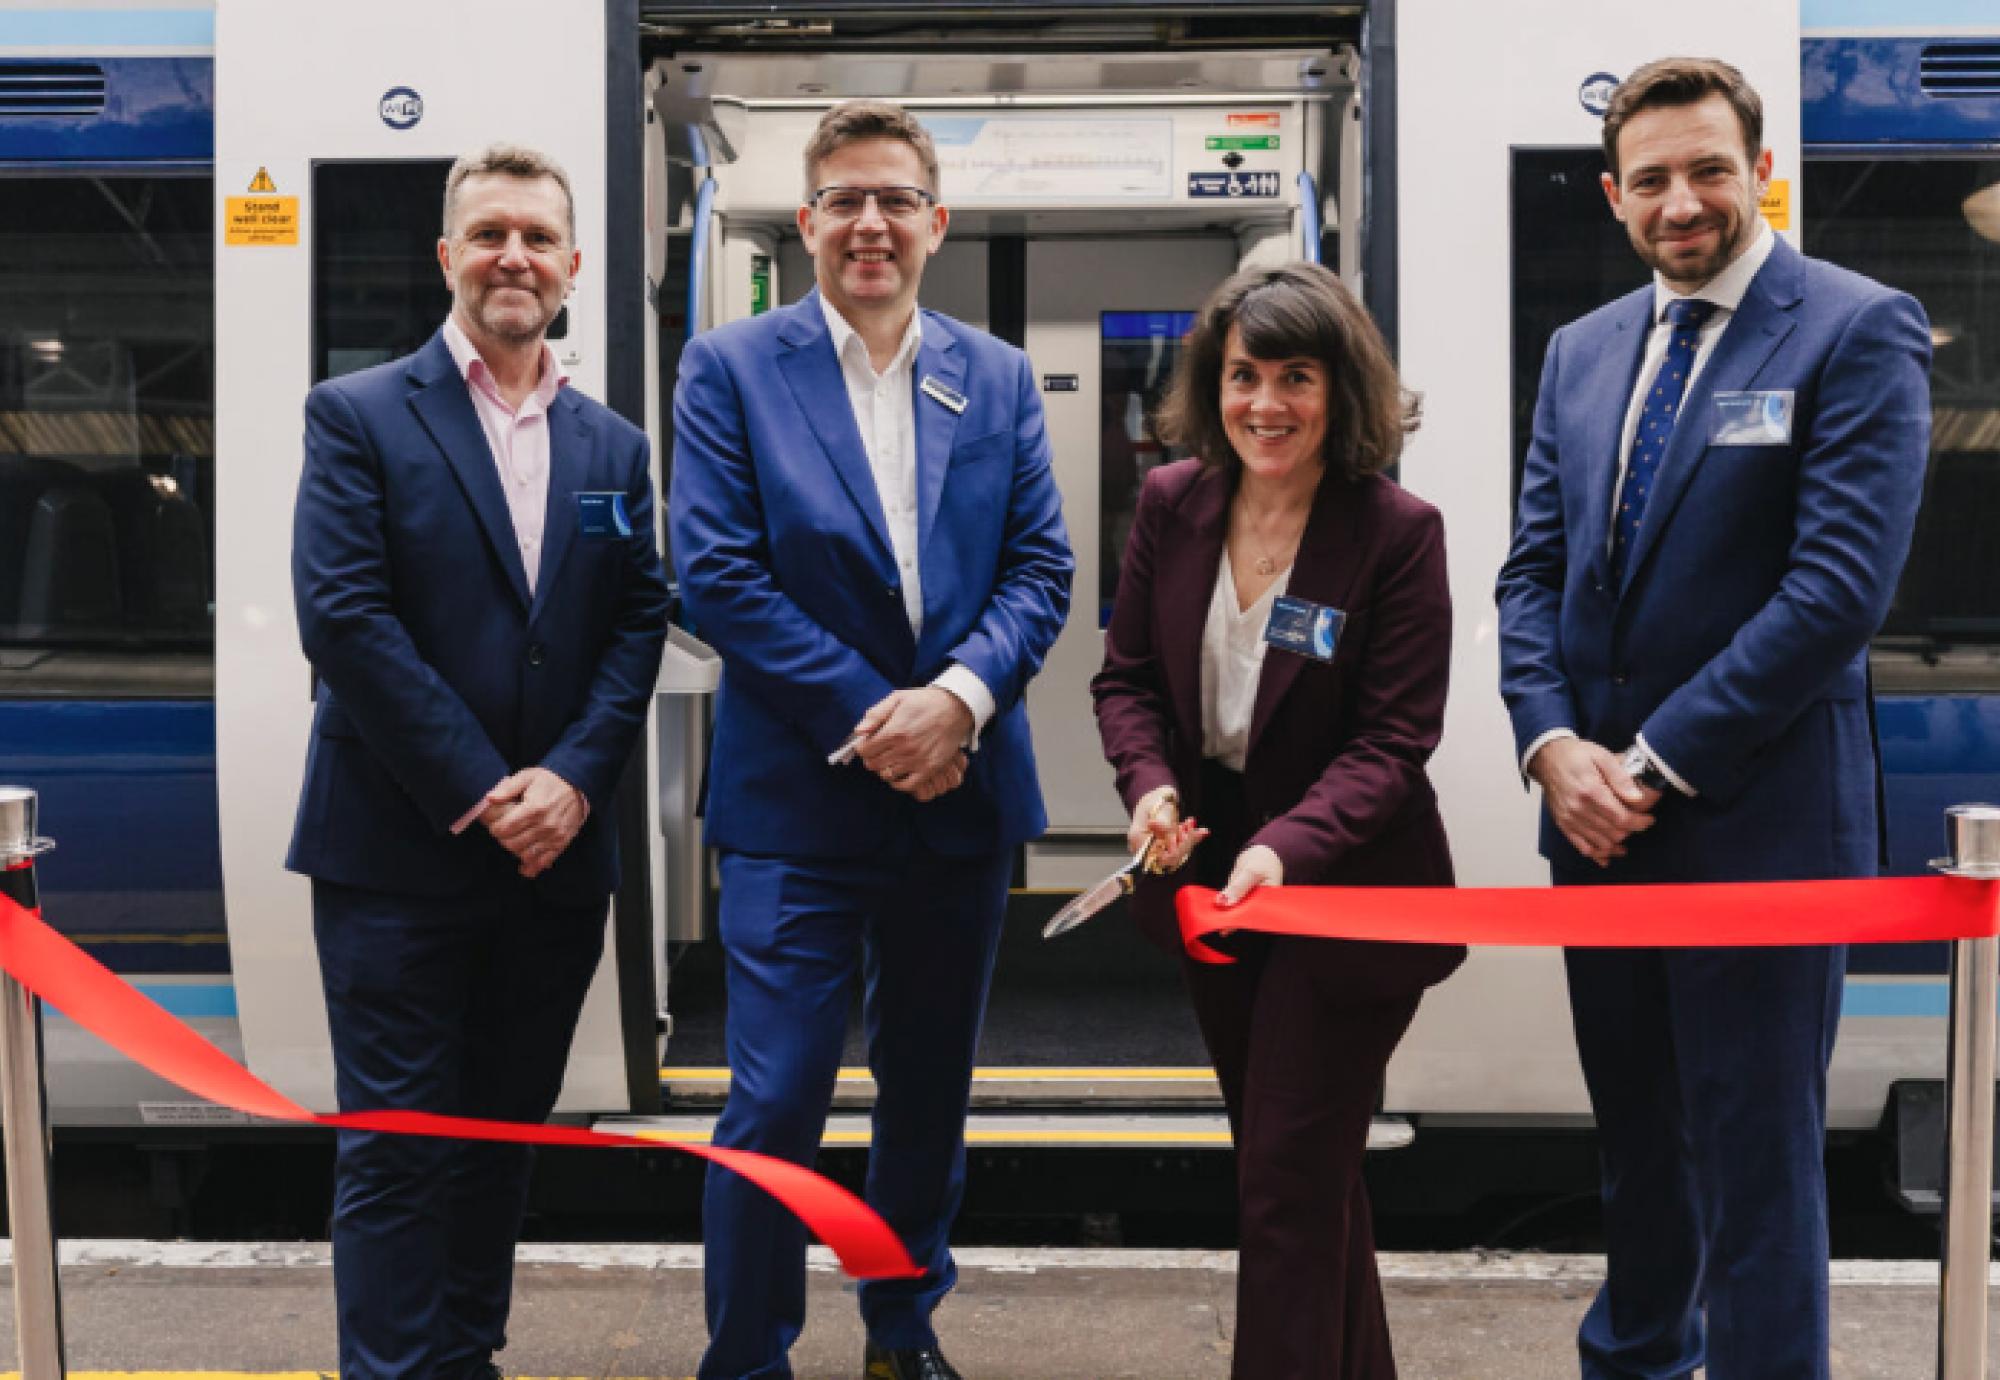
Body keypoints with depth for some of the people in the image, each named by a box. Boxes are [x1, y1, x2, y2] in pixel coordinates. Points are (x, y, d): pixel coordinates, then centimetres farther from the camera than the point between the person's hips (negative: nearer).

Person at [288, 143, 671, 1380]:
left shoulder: (614, 448, 11)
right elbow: (344, 616, -11)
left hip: (555, 849, 4)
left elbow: (640, 625, 6)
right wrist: (478, 792, -14)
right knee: (396, 1141, 0)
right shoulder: (359, 416, -1)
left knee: (506, 1129, 14)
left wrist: (573, 779, -10)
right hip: (397, 848, -4)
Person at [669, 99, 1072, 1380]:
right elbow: (718, 571, -9)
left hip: (963, 785, 4)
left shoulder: (999, 378, 8)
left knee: (932, 1087, 16)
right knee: (775, 1102, -3)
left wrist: (959, 695, -15)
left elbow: (1041, 567, 3)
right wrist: (867, 718, -15)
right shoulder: (731, 367, -2)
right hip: (797, 794, -4)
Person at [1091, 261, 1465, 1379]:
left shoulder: (1397, 532, -16)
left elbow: (1393, 739, -17)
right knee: (1307, 1163, 21)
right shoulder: (1173, 503, -2)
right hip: (1208, 879, 6)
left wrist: (1286, 849, -31)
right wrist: (1150, 786, -14)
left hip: (1348, 892, -5)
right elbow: (1128, 676, 5)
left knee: (1290, 1180, -2)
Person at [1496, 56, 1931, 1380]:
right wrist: (1553, 744, -6)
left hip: (1758, 816, -6)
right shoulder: (1584, 350, 12)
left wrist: (1661, 760, -16)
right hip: (1598, 813, 6)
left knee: (1755, 1154, 2)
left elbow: (1843, 580, -17)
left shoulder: (1859, 330, -8)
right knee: (1636, 1125, 20)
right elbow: (1535, 565, 10)